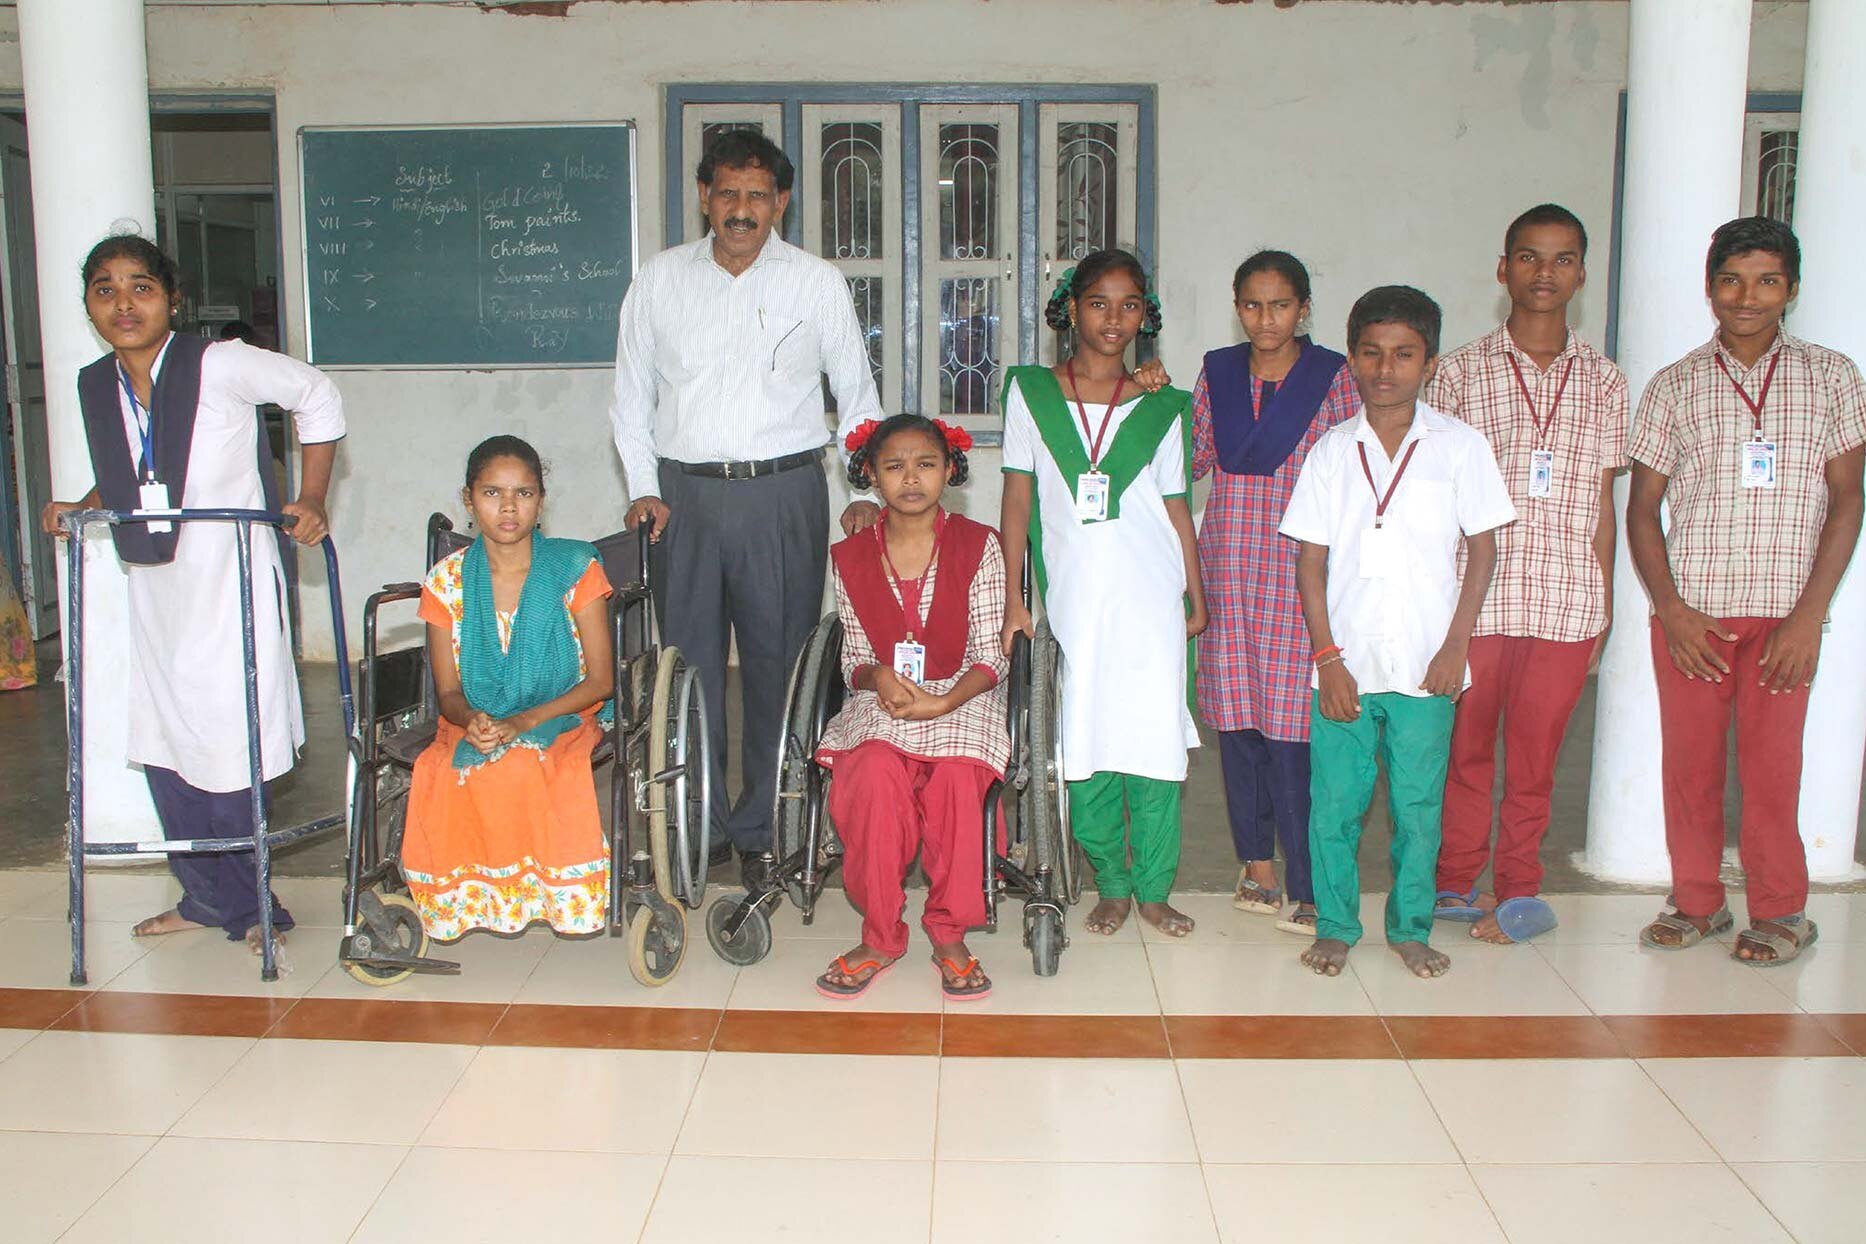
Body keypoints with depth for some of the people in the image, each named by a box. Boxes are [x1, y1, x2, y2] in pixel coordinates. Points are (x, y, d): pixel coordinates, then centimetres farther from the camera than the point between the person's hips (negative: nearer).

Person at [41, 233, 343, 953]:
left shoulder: (220, 366, -14)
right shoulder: (95, 386, 7)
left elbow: (317, 396, -3)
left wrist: (311, 499, -6)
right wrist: (83, 508, 5)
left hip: (229, 583, -7)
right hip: (152, 589, 7)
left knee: (226, 751, -3)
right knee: (162, 748, 11)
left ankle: (239, 901, 16)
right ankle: (211, 899, 27)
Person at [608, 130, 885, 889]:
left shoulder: (818, 284, 6)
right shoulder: (659, 281, 9)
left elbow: (858, 396, 12)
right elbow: (631, 393, 14)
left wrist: (865, 491, 1)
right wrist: (642, 487, 3)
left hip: (784, 492, -1)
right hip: (686, 492, 1)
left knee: (779, 664, 1)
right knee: (688, 664, 3)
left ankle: (764, 833, 13)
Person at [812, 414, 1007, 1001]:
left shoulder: (978, 546, -1)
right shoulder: (851, 556, 6)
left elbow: (989, 656, -4)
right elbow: (854, 659, 9)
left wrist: (941, 703, -22)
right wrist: (878, 677, -16)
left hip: (961, 699, -1)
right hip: (880, 701, 2)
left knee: (958, 775, -34)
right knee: (875, 773, -32)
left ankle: (949, 935, -15)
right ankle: (880, 935, -16)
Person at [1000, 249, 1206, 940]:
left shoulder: (1160, 407, 9)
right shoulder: (1029, 392, 6)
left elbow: (1176, 508, 11)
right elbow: (1017, 498, 4)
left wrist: (1196, 596, 8)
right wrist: (1012, 597, -1)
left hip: (1151, 598, 0)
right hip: (1073, 597, 0)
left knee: (1156, 738, 0)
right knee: (1085, 744, 2)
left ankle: (1154, 889, 13)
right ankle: (1111, 885, 19)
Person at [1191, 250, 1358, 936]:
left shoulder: (1332, 376, 0)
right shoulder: (1218, 371, 11)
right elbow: (1194, 458, 15)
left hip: (1300, 566, -4)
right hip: (1227, 563, 4)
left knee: (1291, 724, -7)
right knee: (1235, 715, 7)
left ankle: (1305, 885, 1)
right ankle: (1257, 864, 20)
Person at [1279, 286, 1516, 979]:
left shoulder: (1459, 445, 0)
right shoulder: (1333, 449, 3)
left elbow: (1483, 547, 3)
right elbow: (1310, 560, 2)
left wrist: (1456, 644, -4)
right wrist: (1327, 656, -5)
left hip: (1426, 666, -1)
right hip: (1345, 664, 1)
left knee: (1418, 804, 8)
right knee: (1335, 803, 6)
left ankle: (1410, 928, 25)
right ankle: (1335, 926, 22)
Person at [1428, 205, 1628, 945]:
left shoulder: (1603, 382, 9)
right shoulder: (1461, 372, 2)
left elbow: (1602, 503, 11)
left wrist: (1603, 605, 9)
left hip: (1567, 600, 1)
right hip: (1474, 596, -1)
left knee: (1535, 752, 7)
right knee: (1466, 745, 9)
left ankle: (1518, 890, 22)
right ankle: (1459, 883, 25)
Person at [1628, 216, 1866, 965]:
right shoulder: (1674, 387, 5)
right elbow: (1642, 508, 5)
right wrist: (1671, 610, -6)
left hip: (1783, 613, -1)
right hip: (1689, 612, 1)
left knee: (1771, 767, 0)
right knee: (1687, 763, 5)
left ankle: (1781, 912, 18)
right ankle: (1697, 902, 22)